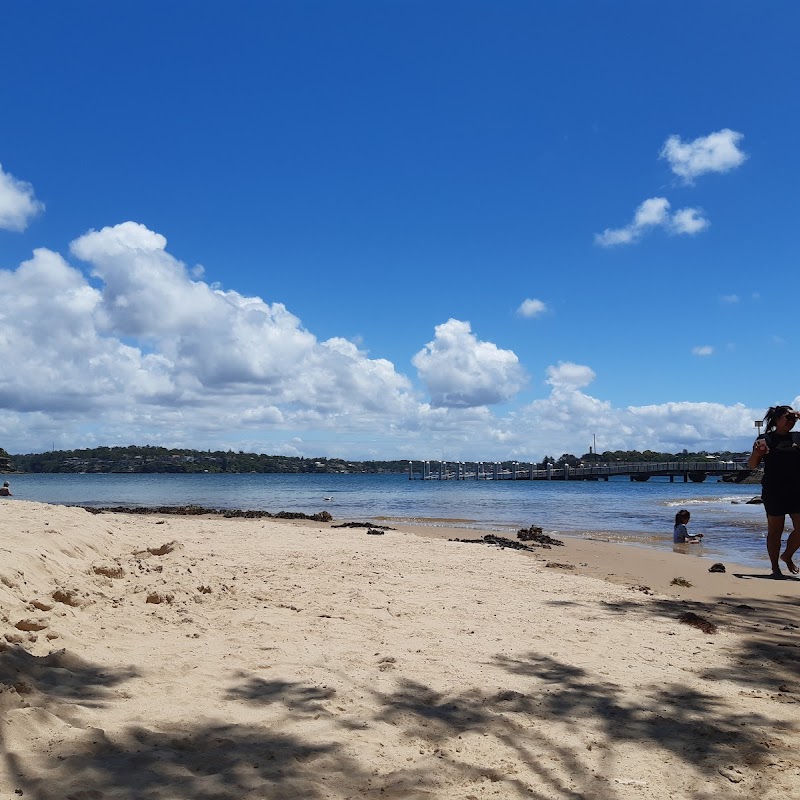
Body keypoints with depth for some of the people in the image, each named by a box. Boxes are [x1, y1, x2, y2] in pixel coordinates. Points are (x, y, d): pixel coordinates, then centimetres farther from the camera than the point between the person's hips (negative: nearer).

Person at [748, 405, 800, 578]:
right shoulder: (765, 439, -1)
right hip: (774, 492, -4)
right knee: (775, 530, 3)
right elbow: (752, 465, -1)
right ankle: (775, 567, 13)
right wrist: (757, 452, -25)